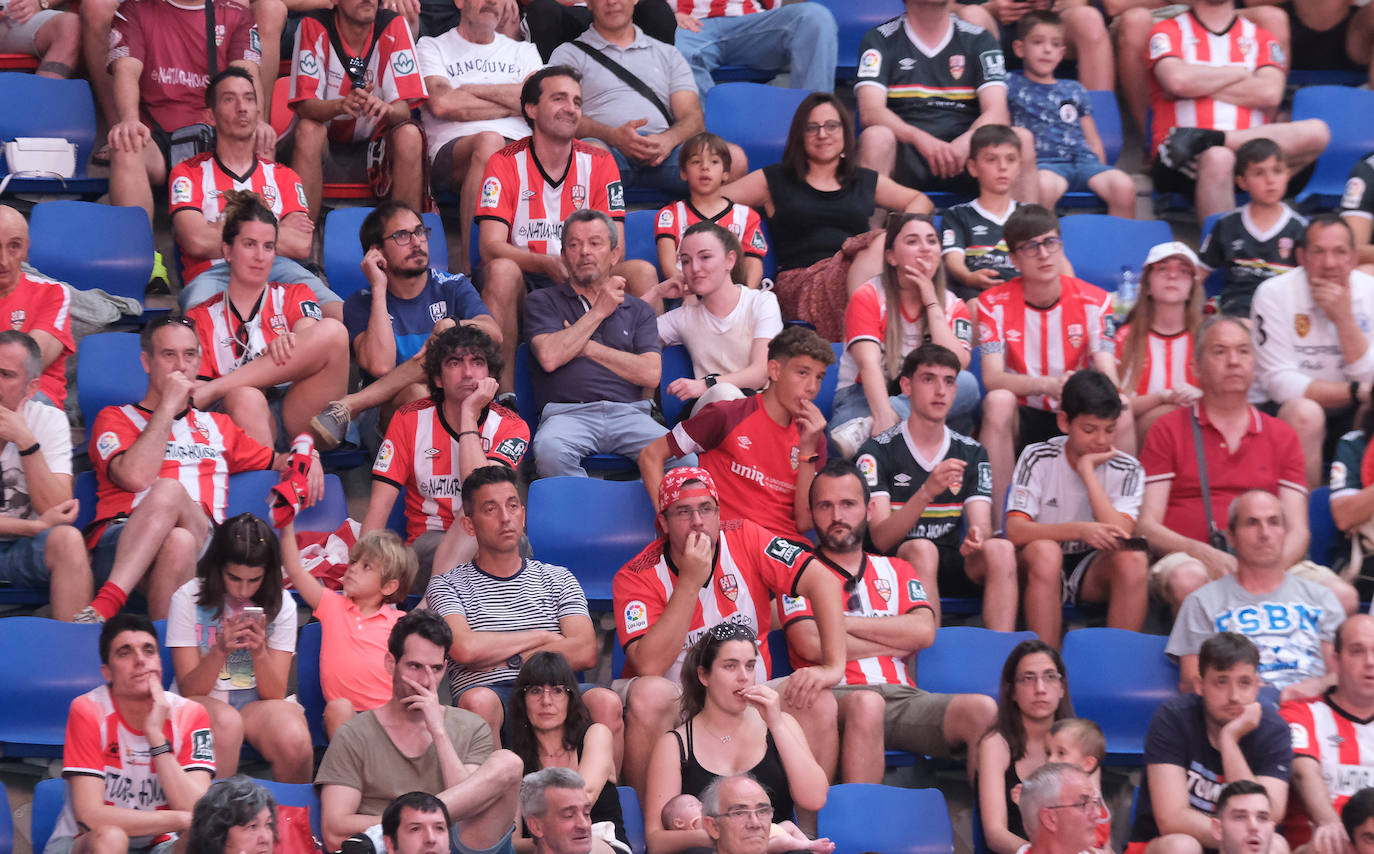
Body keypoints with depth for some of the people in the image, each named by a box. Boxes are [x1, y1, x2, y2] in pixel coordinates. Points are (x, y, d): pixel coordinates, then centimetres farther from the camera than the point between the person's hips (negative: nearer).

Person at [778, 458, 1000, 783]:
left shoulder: (896, 570, 25)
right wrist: (895, 643, 3)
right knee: (866, 703, -41)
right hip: (836, 695, -4)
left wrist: (843, 622, 0)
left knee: (983, 710, -23)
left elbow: (923, 631, 5)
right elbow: (811, 645, -5)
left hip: (902, 694, 4)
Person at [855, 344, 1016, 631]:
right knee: (922, 549, -36)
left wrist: (977, 535, -26)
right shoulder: (878, 451, -3)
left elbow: (981, 524, 0)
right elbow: (881, 538, -13)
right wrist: (927, 492, -29)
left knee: (1001, 550, -26)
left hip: (953, 567, 3)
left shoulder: (972, 453, 11)